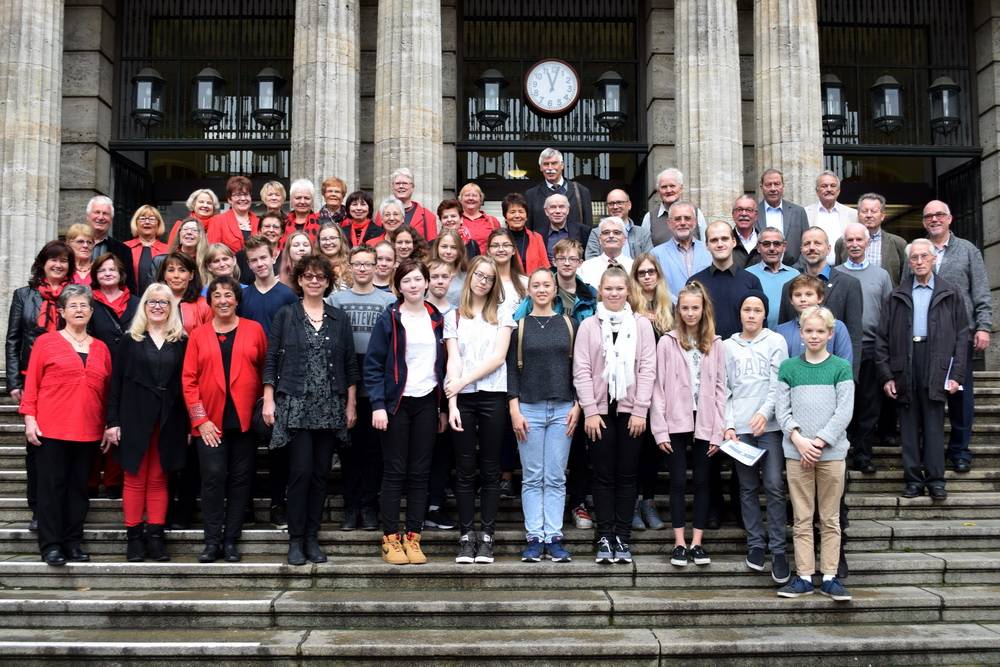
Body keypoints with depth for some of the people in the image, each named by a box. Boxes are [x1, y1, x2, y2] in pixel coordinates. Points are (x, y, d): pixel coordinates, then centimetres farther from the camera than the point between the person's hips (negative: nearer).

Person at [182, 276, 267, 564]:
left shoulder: (254, 330, 6)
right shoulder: (198, 335, 6)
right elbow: (189, 379, 3)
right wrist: (200, 419, -5)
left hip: (244, 419, 0)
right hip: (210, 422, 0)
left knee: (240, 479, 4)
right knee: (213, 477, -3)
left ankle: (231, 540, 13)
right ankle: (212, 541, 7)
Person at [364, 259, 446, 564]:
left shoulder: (436, 319, 10)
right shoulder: (389, 319, -3)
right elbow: (373, 365, -6)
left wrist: (442, 407, 10)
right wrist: (378, 405, -15)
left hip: (427, 402, 4)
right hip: (397, 403, -4)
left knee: (420, 473, 5)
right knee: (394, 472, 0)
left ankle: (413, 537, 11)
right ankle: (390, 538, 7)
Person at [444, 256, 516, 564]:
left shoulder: (502, 314, 9)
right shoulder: (454, 316, 10)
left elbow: (498, 357, -2)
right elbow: (453, 360, 1)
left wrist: (463, 381, -9)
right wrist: (452, 401, -10)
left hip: (493, 396, 0)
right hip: (463, 399, 1)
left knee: (490, 469, 3)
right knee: (465, 470, 3)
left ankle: (486, 536, 7)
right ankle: (466, 536, 8)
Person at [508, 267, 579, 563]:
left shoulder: (568, 324, 9)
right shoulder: (518, 325, 5)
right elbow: (512, 369, 2)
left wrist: (577, 405, -1)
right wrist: (514, 409, -6)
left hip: (563, 410, 1)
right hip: (529, 408, -1)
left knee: (556, 478, 2)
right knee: (532, 478, 1)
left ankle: (554, 538, 7)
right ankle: (534, 538, 6)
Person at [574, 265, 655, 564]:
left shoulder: (641, 324, 5)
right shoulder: (588, 326, 4)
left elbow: (647, 369, 1)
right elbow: (581, 371, -1)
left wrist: (640, 410, -6)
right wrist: (590, 411, -8)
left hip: (630, 410, 0)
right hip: (600, 409, 0)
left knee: (626, 475, 4)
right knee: (603, 475, 3)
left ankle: (623, 537, 10)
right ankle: (605, 537, 8)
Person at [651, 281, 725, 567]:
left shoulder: (715, 345, 4)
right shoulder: (667, 343, -2)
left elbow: (720, 389, 4)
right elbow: (658, 388, -3)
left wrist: (718, 431, -1)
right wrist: (660, 429, -7)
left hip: (705, 423, 2)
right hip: (676, 423, -2)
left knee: (702, 481, 7)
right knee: (678, 481, 4)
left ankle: (697, 542, 14)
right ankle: (679, 543, 10)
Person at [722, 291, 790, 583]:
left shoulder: (776, 342, 6)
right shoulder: (728, 346, 11)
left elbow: (779, 384, -1)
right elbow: (724, 390, 8)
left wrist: (765, 412, -16)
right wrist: (728, 425, -2)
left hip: (769, 425, -2)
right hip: (739, 427, 2)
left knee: (774, 486, -8)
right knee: (748, 488, 6)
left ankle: (778, 549, -3)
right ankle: (755, 543, 16)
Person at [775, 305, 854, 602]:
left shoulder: (841, 367, 2)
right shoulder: (789, 367, 6)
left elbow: (844, 412, -4)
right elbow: (782, 409, 3)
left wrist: (819, 442, -12)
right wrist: (799, 440, -11)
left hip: (831, 452, -1)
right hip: (796, 453, 1)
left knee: (830, 519, 6)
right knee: (802, 519, 5)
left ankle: (829, 577, 13)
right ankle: (804, 577, 11)